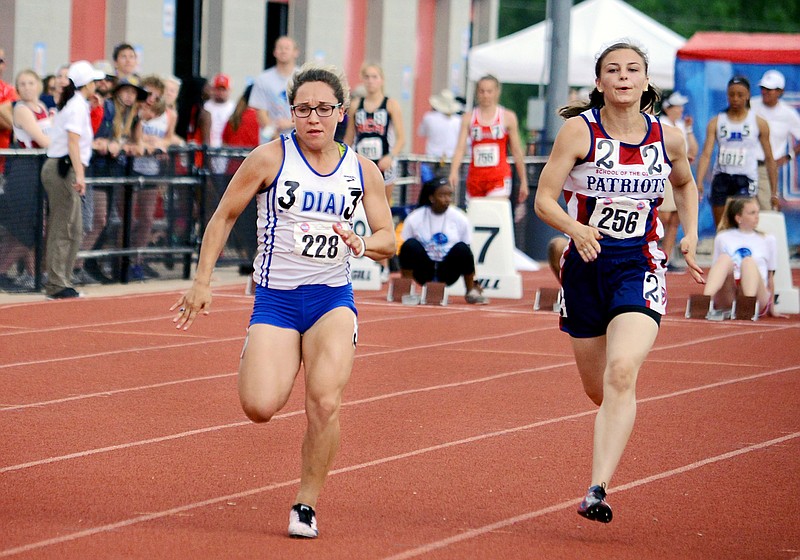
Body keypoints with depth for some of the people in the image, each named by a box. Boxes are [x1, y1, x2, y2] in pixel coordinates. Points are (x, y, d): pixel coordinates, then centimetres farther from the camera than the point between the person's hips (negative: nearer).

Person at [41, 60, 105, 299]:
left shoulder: (69, 105, 17)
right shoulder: (78, 107, -12)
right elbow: (73, 141, -22)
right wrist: (79, 174, -29)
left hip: (59, 169, 10)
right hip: (63, 169, -10)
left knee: (74, 230, 11)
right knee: (62, 230, -9)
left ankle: (62, 281, 13)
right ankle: (56, 285, -9)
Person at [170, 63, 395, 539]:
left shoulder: (362, 170, 5)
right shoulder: (271, 158, -3)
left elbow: (388, 239, 9)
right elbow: (224, 217, 4)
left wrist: (362, 245, -15)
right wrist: (203, 281, -1)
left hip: (334, 299, 2)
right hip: (276, 299, -1)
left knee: (325, 403, -19)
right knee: (260, 408, -18)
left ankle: (307, 503, 2)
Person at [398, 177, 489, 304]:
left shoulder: (459, 218, -1)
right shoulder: (414, 219, -4)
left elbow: (468, 255, 4)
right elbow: (406, 252, 0)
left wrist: (473, 284, 0)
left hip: (447, 272, 1)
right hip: (424, 271, -1)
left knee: (462, 249, -28)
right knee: (410, 245, -28)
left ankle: (471, 292, -10)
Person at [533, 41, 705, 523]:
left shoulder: (668, 138, 0)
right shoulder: (580, 130, -6)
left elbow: (685, 184, 22)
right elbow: (544, 199, -8)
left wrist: (691, 235, 9)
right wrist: (575, 228, -27)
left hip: (640, 266, -1)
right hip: (586, 263, 1)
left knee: (621, 375, -22)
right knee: (599, 388, 12)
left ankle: (598, 491, -27)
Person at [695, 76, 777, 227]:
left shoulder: (759, 123, 3)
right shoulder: (716, 122, 6)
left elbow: (769, 159, 8)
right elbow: (706, 154, -3)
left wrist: (774, 192, 6)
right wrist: (698, 184, -18)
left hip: (746, 179, -3)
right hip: (721, 179, 3)